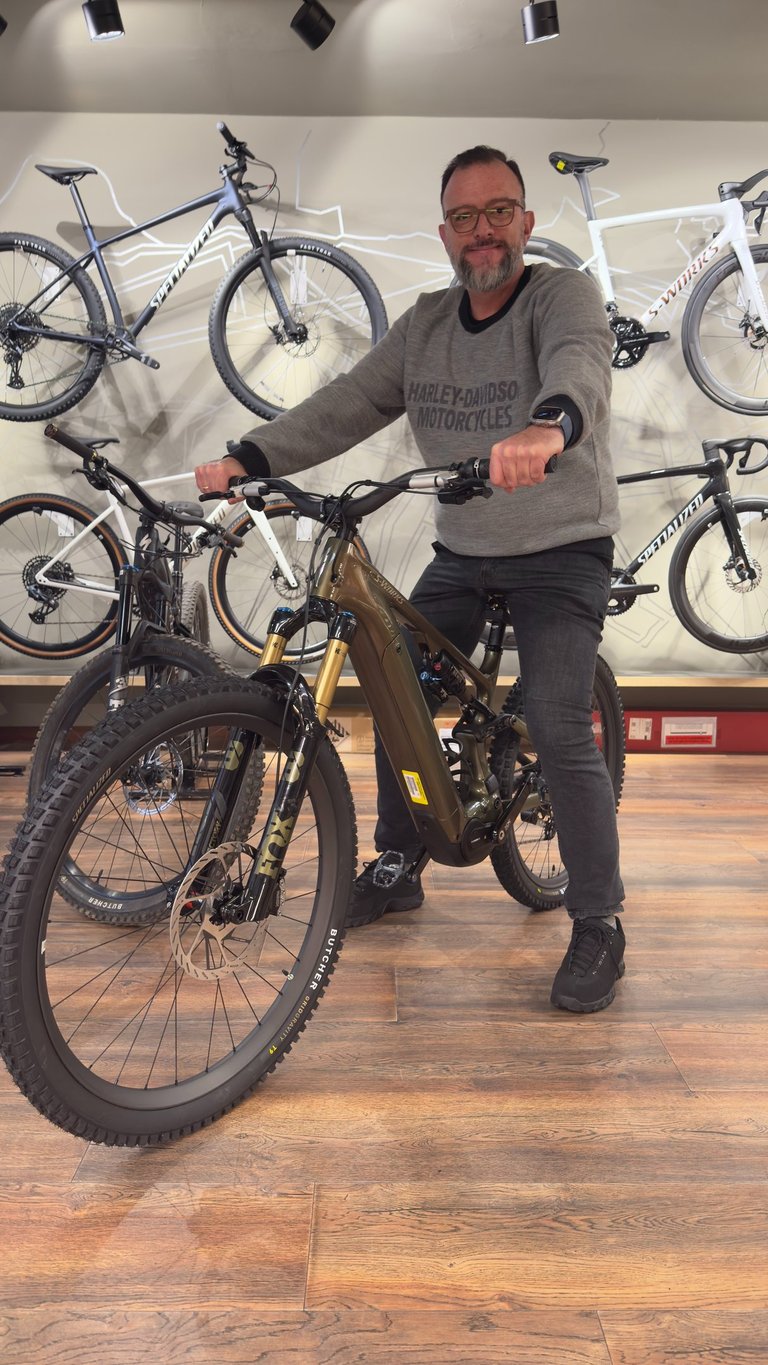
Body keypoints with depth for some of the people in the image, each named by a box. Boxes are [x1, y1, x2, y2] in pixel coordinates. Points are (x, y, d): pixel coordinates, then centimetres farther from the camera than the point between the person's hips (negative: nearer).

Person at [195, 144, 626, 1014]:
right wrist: (244, 460, -11)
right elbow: (346, 405, 0)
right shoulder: (425, 326, 7)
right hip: (462, 553, 6)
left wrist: (546, 426, -55)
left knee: (559, 730, -17)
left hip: (562, 552, -5)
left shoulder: (564, 296, -9)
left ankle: (599, 924, 0)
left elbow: (578, 364, -32)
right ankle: (398, 868, 24)